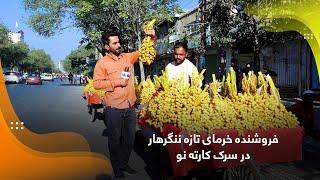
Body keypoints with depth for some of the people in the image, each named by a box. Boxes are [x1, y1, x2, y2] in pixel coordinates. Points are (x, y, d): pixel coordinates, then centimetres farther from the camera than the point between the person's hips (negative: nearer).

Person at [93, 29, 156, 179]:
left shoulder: (128, 57, 7)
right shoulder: (102, 63, -6)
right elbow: (96, 83, -9)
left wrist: (152, 38, -8)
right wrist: (116, 82, -15)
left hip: (130, 107, 5)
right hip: (114, 109, -4)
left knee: (130, 139, 17)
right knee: (115, 140, 12)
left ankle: (124, 164, 37)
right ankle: (117, 168, 31)